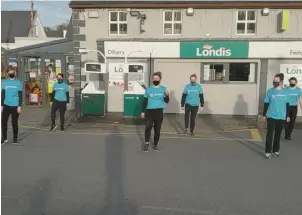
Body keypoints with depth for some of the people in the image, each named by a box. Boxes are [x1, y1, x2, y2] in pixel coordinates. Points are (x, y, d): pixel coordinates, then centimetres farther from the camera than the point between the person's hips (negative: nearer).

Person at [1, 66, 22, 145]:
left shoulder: (18, 82, 0)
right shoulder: (4, 82, 6)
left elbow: (20, 95, -2)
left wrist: (19, 106, -9)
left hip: (15, 106, -2)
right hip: (6, 105, 2)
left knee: (14, 122, 4)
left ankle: (15, 138, 17)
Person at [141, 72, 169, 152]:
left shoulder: (163, 89, 2)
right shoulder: (148, 89, 2)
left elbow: (166, 101, 0)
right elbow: (145, 101, 6)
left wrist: (167, 95, -19)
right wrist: (143, 111, 4)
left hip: (159, 111, 1)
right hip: (149, 111, -1)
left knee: (157, 129, 7)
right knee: (148, 126, -16)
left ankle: (155, 145, 23)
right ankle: (146, 143, 2)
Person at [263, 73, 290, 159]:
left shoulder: (285, 91, -1)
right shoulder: (270, 91, -4)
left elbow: (287, 104, 7)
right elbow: (266, 103, 1)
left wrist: (288, 115, 8)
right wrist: (264, 114, 1)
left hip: (281, 117, 2)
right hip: (271, 116, -2)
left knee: (278, 134, 12)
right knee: (269, 134, -1)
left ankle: (275, 150, 27)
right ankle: (268, 151, 6)